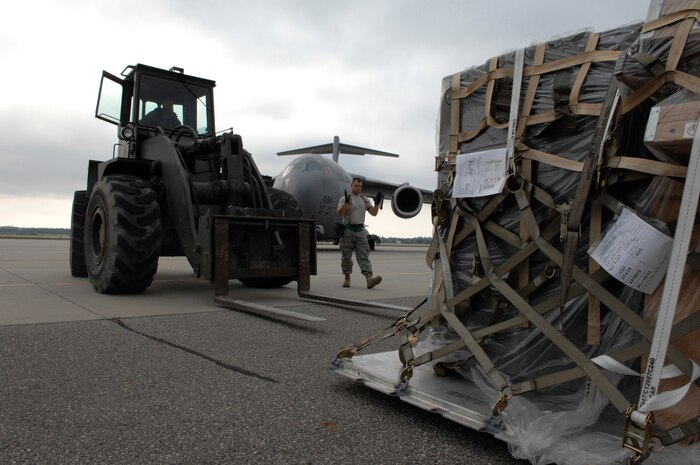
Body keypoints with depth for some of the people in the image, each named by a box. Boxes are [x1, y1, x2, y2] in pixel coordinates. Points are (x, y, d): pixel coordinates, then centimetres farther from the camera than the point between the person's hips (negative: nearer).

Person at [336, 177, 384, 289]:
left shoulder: (365, 200, 13)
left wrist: (377, 203, -6)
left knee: (363, 255, -6)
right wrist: (346, 203, -28)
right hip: (348, 231, -3)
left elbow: (373, 213, 11)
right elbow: (339, 214, -13)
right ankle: (347, 278, 17)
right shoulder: (345, 198, -1)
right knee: (346, 256, 4)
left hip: (360, 231, 3)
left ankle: (369, 279, -18)